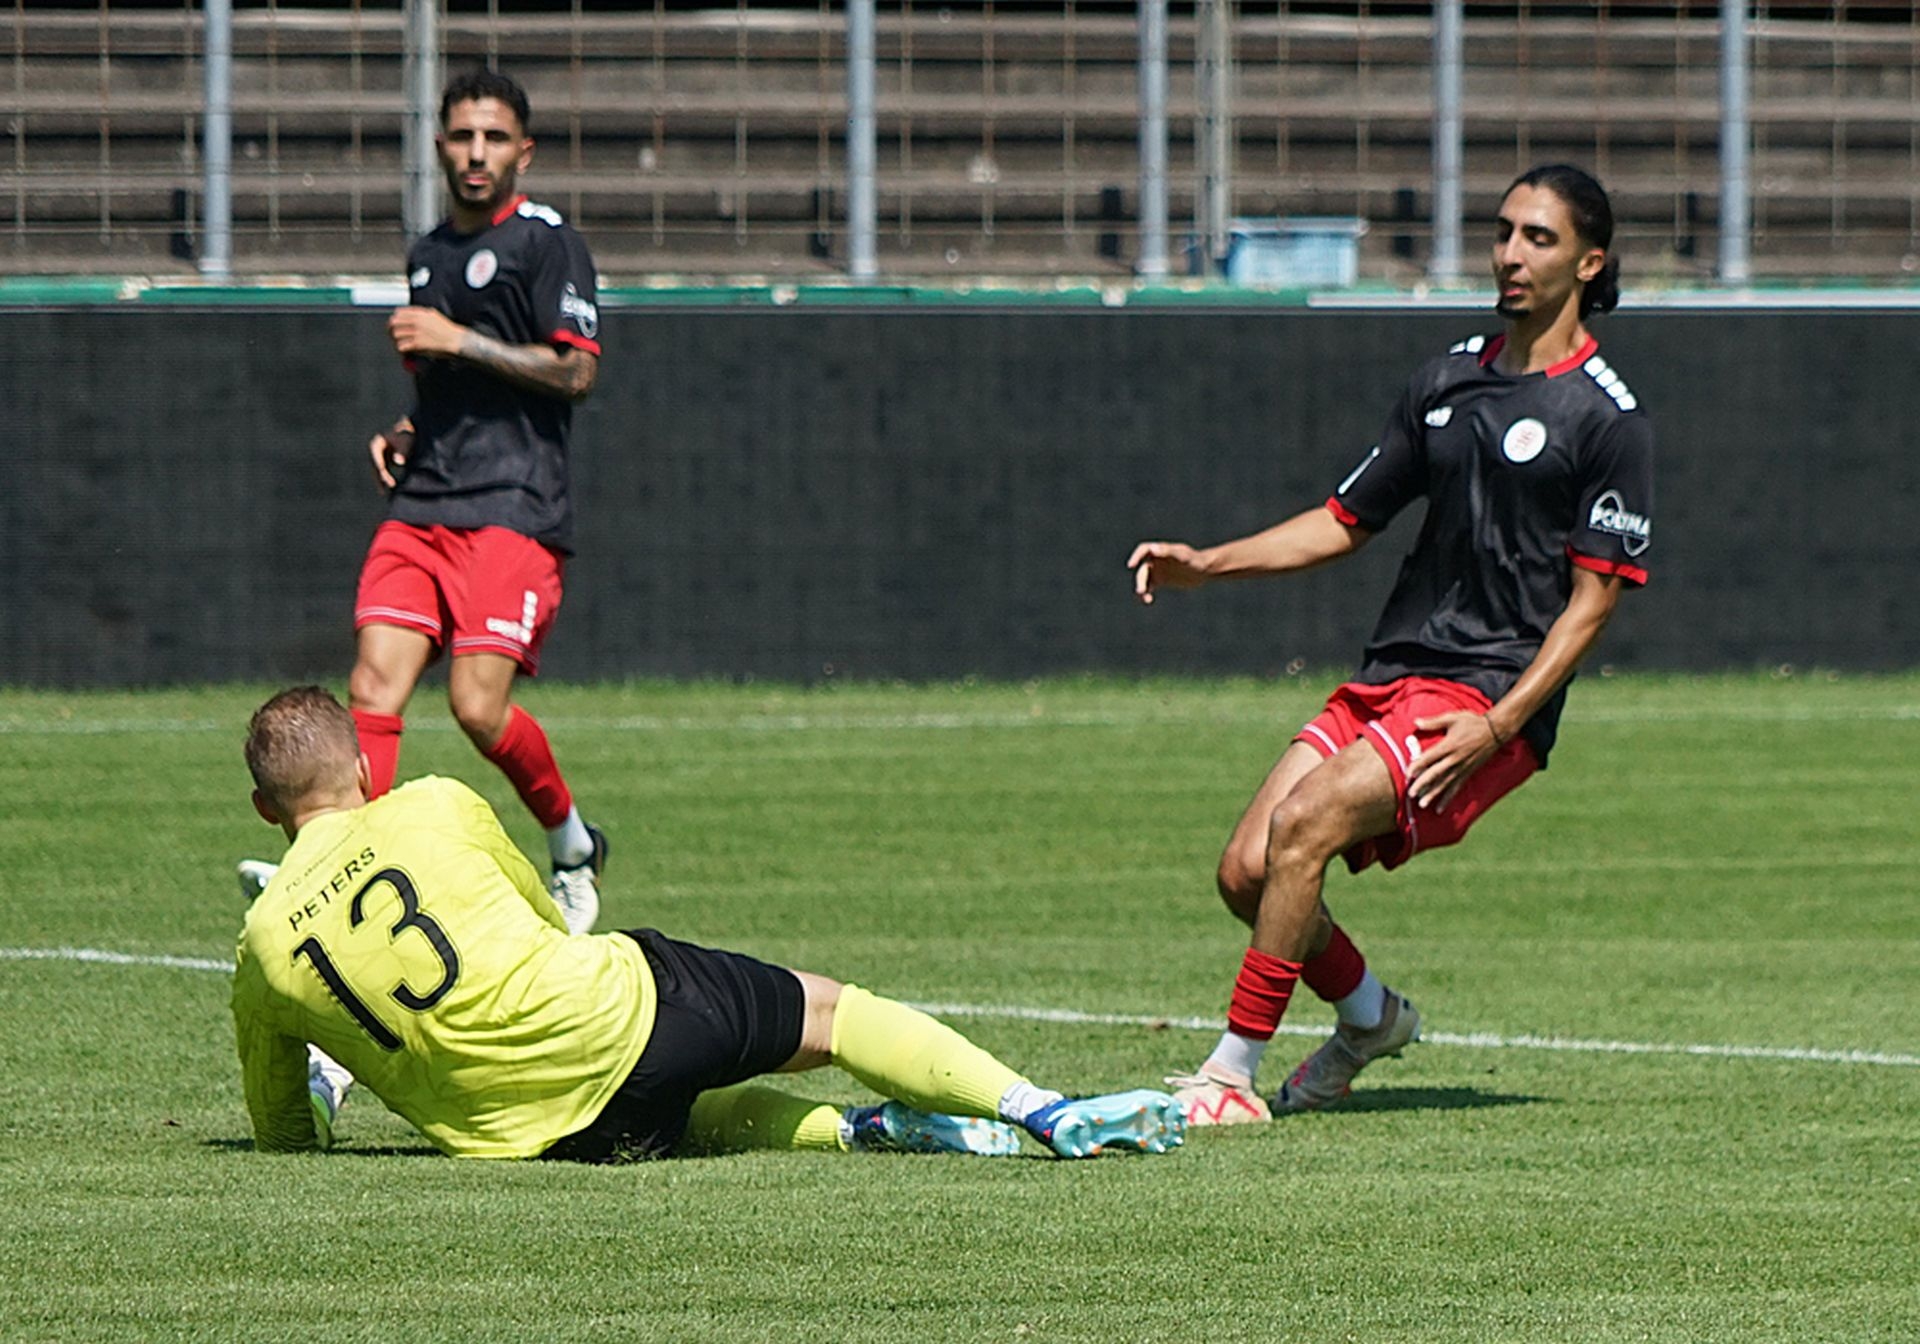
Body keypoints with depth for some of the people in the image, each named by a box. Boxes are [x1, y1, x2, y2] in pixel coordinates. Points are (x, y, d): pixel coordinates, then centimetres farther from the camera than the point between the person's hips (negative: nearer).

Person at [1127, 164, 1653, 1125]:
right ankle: (1371, 1018, 20)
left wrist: (1495, 724, -19)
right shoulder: (1447, 380, 16)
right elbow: (1346, 521, 23)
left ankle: (1231, 1077, -20)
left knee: (1306, 821, -26)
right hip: (1388, 676, 7)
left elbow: (1591, 603, -9)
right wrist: (1206, 565, 10)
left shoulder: (1608, 419, -5)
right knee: (1247, 872, -7)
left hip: (1494, 692, -7)